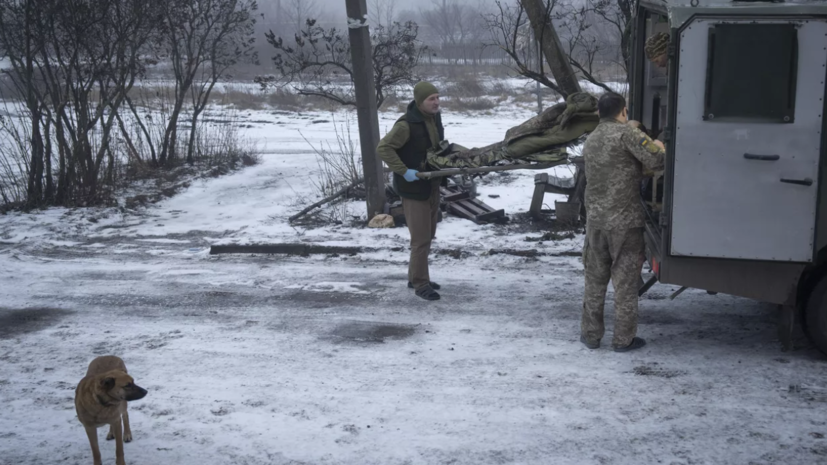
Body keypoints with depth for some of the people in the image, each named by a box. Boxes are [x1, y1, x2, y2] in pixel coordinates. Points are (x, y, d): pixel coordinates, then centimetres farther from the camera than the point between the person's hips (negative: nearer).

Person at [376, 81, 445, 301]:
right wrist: (404, 171, -27)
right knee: (420, 238, -6)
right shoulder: (406, 125, -22)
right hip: (414, 187, -8)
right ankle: (420, 284, 5)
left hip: (432, 186, 9)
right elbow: (383, 148, -24)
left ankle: (415, 277, 30)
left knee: (428, 236, 17)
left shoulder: (435, 117, 5)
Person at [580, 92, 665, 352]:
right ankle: (623, 339, 9)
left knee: (595, 281, 15)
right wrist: (658, 146, 4)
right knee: (626, 282, 4)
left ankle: (591, 335, 20)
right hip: (626, 222, -6)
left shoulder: (590, 142, 12)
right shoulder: (625, 134, -11)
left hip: (596, 221, 6)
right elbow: (656, 161, -16)